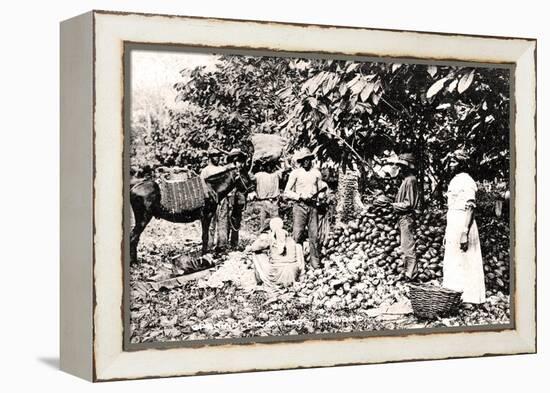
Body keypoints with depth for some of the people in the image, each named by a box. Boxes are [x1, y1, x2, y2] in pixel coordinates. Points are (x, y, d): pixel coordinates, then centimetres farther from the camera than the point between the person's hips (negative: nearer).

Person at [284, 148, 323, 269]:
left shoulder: (316, 173, 11)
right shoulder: (295, 173, 2)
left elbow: (320, 189, 18)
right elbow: (287, 192, 0)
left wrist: (316, 195, -4)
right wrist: (300, 197, -13)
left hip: (313, 206, 3)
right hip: (299, 206, -3)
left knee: (314, 235, 0)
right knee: (297, 236, -7)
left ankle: (315, 262, 6)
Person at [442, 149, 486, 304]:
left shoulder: (466, 181, -12)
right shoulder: (455, 181, 17)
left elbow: (470, 209, -18)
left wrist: (464, 234, -23)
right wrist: (447, 233, 21)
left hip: (462, 226, -10)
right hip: (453, 227, 10)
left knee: (464, 264, -6)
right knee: (451, 263, 11)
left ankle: (468, 298, -2)